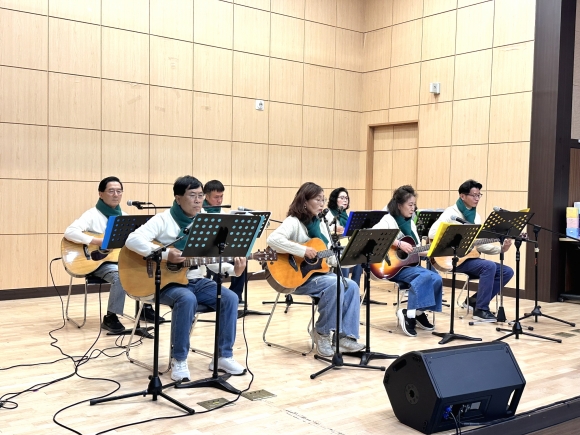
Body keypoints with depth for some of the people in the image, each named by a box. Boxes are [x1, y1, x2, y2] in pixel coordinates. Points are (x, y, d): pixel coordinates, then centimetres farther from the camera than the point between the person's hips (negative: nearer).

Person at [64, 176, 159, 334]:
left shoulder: (125, 217, 13)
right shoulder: (92, 215, -8)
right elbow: (69, 232, -22)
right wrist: (99, 241, -27)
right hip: (99, 261, -6)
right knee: (120, 275, -35)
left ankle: (146, 308, 6)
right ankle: (110, 317, -20)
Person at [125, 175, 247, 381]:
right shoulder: (163, 220, -9)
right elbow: (133, 239, -22)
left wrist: (232, 269, -11)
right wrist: (165, 254, -30)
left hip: (197, 281, 6)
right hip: (168, 282, -6)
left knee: (230, 298, -16)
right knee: (187, 299, -36)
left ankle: (224, 356, -3)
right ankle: (179, 359, -19)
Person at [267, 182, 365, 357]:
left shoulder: (320, 224, 14)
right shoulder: (293, 222, -11)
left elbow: (330, 257, 15)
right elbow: (272, 239, -31)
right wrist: (303, 250, -31)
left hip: (319, 272, 8)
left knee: (351, 286, -14)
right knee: (335, 285, -29)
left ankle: (346, 336, -13)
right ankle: (321, 332, -12)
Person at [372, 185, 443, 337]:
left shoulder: (411, 223, 16)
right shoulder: (388, 220, -8)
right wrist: (399, 244, -28)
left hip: (408, 263, 7)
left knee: (437, 279, -14)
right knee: (425, 275, -28)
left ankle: (419, 312, -1)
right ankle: (409, 313, -21)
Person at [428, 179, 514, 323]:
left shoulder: (476, 216, 15)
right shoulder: (451, 213, -8)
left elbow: (480, 244, 14)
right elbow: (432, 233, -21)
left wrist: (501, 249, -1)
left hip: (470, 256, 8)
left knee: (507, 272, -3)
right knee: (489, 266, -30)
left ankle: (475, 300, 5)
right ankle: (481, 310, -21)